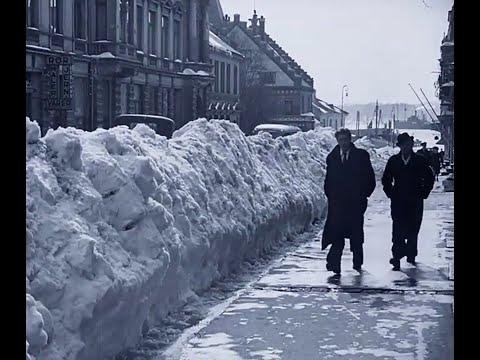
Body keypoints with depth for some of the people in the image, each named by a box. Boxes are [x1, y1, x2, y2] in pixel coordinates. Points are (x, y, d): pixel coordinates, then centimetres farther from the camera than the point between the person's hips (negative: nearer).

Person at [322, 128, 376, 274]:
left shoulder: (361, 156, 2)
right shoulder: (332, 157, 10)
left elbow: (370, 179, 3)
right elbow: (328, 180, 15)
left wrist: (363, 195, -2)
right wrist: (330, 195, 5)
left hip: (355, 202, -1)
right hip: (337, 202, 1)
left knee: (356, 233, 7)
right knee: (336, 233, -8)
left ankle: (357, 262, 20)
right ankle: (334, 263, -11)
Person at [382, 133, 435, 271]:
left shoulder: (420, 161, 2)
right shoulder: (393, 161, 4)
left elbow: (430, 178, 8)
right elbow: (386, 180, 13)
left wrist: (423, 194, 3)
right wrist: (391, 194, 5)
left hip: (415, 202, 0)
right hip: (398, 201, 0)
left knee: (413, 230, 4)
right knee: (398, 230, -9)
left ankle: (411, 255, 16)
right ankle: (397, 256, -11)